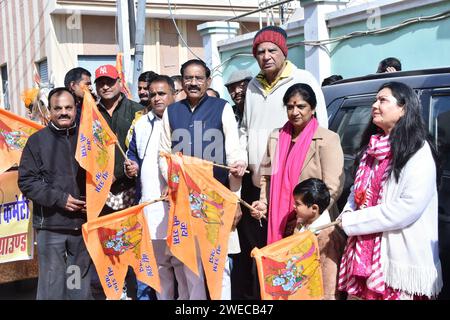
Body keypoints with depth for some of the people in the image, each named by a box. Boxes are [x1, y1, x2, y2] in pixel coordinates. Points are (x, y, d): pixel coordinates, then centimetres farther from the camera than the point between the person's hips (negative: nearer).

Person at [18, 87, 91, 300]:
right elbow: (26, 181, -5)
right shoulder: (37, 140, 1)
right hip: (51, 226, -3)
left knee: (81, 284, 12)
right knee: (52, 284, -2)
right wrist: (59, 199, -14)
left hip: (83, 224, 3)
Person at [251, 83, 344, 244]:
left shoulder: (327, 139, -5)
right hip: (279, 225, 4)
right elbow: (267, 178, 17)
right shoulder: (275, 137, 12)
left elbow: (333, 188, -11)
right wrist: (263, 203, 1)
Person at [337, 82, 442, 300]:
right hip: (365, 253, 6)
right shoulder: (371, 147, 13)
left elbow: (408, 208, -19)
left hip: (402, 259, -6)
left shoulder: (419, 152, -10)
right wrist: (347, 214, 0)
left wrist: (352, 222, -14)